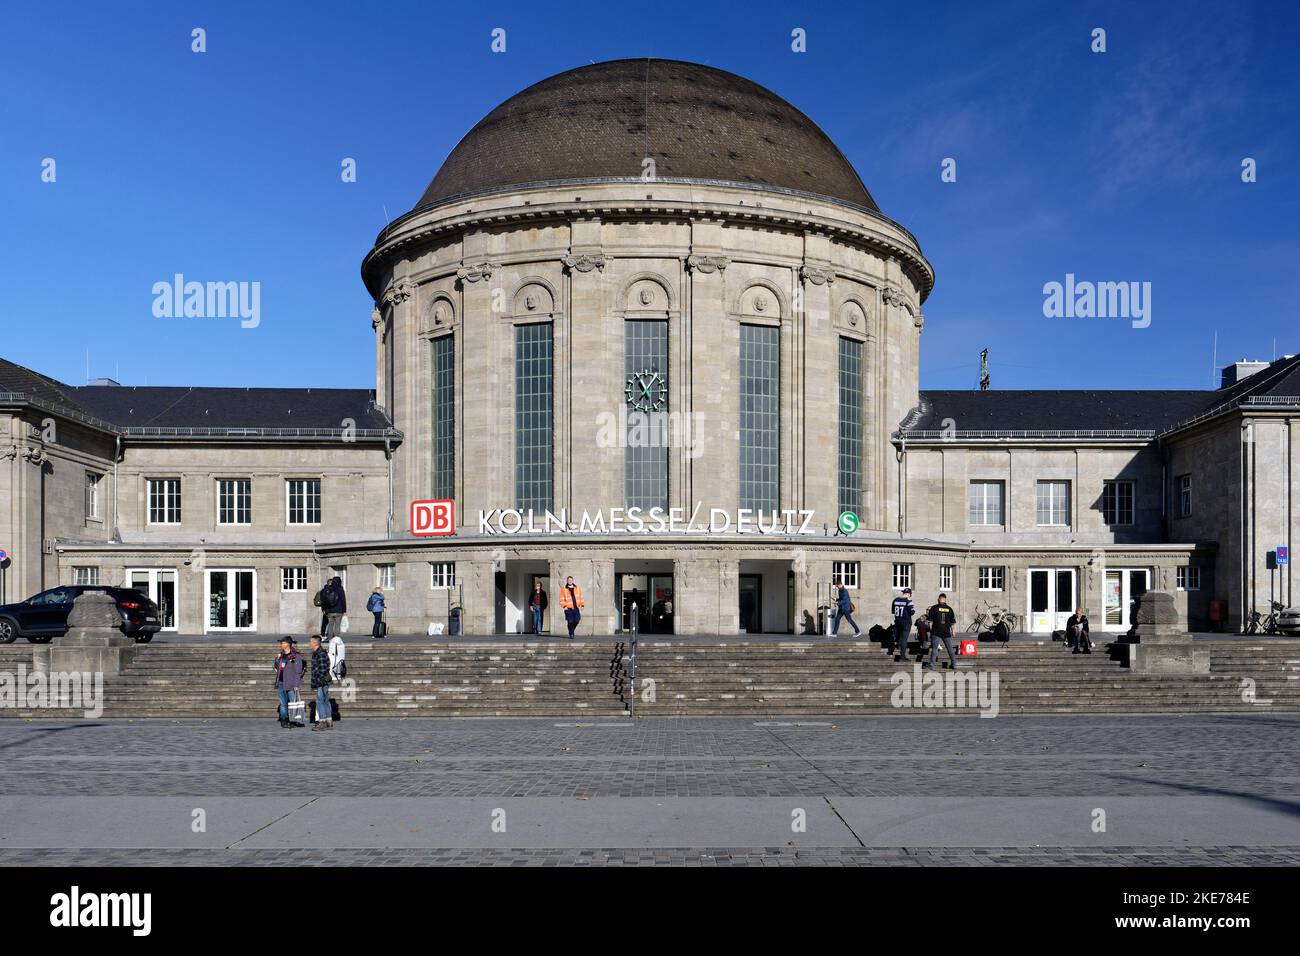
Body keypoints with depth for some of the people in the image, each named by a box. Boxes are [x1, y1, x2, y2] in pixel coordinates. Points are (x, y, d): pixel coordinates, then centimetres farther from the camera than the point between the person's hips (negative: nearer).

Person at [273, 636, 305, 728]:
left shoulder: (295, 656, -7)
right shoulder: (281, 655, 13)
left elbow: (298, 671, -9)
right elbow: (277, 667, 25)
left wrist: (296, 685, -14)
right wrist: (277, 659, 6)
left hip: (291, 683, -6)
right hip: (281, 682, 6)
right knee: (283, 703, 8)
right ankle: (284, 721, 11)